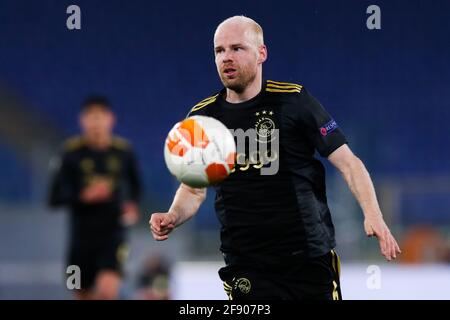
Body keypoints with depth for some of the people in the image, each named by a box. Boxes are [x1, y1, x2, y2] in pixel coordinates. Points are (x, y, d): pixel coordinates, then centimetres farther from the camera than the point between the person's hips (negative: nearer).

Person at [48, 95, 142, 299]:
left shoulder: (123, 151, 1)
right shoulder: (72, 153, -4)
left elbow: (135, 186, 20)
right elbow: (54, 198, -4)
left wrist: (132, 206, 0)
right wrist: (84, 196, -20)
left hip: (113, 235, -1)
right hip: (81, 237, 1)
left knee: (107, 290, -24)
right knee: (84, 295, 10)